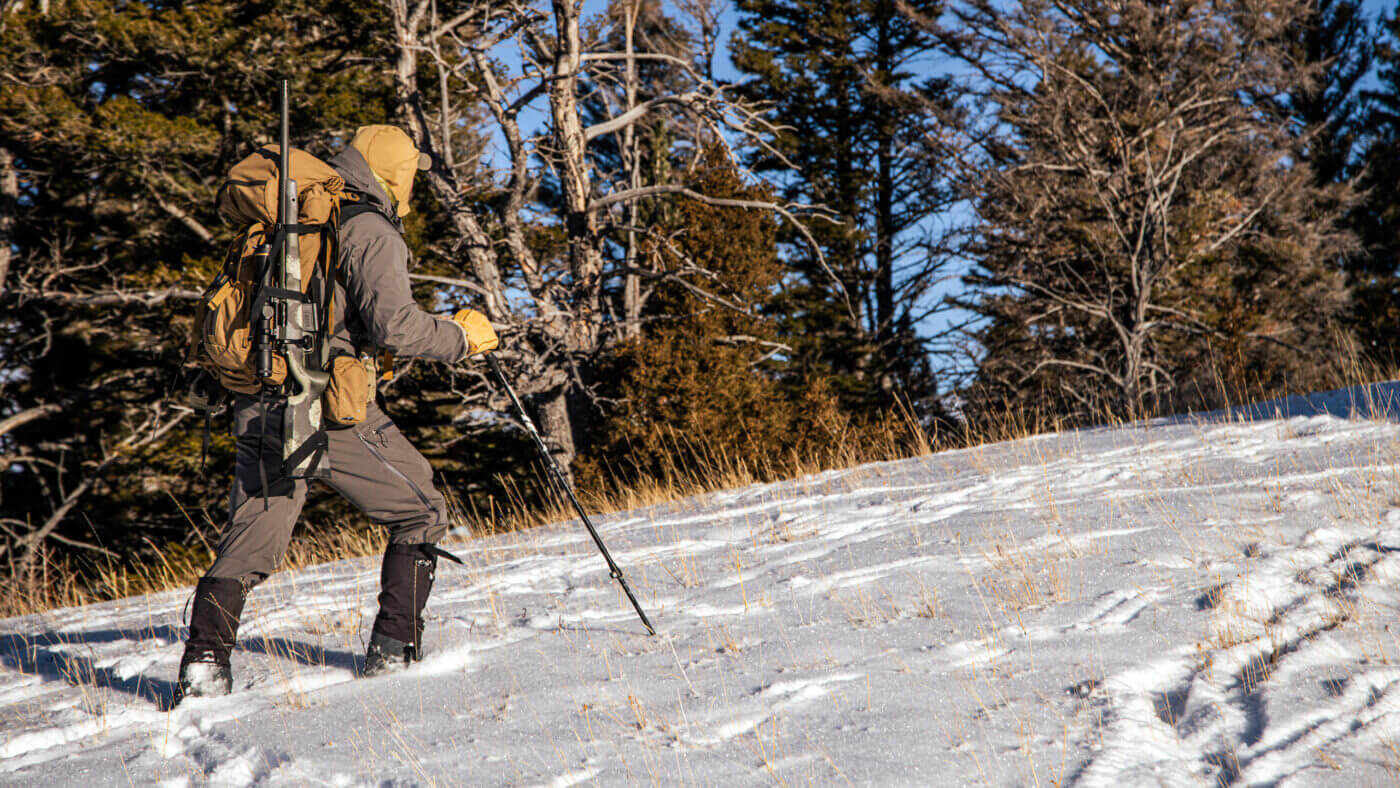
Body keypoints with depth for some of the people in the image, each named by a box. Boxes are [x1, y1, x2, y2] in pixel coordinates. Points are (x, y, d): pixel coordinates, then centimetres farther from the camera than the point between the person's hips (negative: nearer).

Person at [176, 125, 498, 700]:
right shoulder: (370, 231, -7)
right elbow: (393, 323, -19)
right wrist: (462, 336, -2)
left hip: (259, 407, 7)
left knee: (248, 543, 12)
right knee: (421, 512, 8)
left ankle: (203, 663, 3)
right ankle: (394, 650, 6)